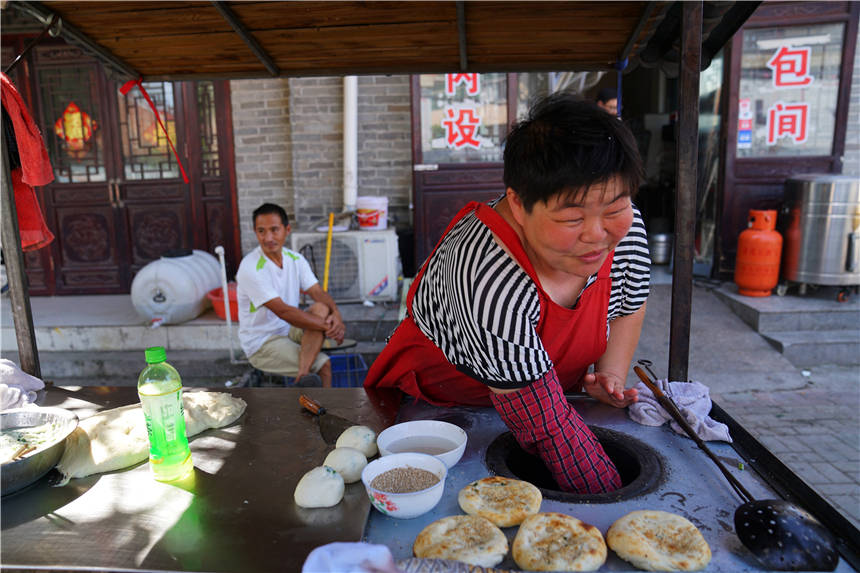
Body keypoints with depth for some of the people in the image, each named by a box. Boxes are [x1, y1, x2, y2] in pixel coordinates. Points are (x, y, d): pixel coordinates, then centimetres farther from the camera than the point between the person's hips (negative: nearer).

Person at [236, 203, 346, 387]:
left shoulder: (295, 259, 3)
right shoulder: (250, 268, -21)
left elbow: (318, 292, -5)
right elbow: (283, 311, -26)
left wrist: (336, 315, -27)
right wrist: (327, 326, -26)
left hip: (289, 330, 7)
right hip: (260, 344, -6)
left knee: (321, 309, -25)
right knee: (324, 365, -24)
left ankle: (303, 376, -32)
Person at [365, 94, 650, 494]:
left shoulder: (624, 226, -18)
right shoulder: (489, 280, -40)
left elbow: (629, 307, 5)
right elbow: (547, 427, -34)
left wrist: (611, 376, -7)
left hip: (546, 392, 5)